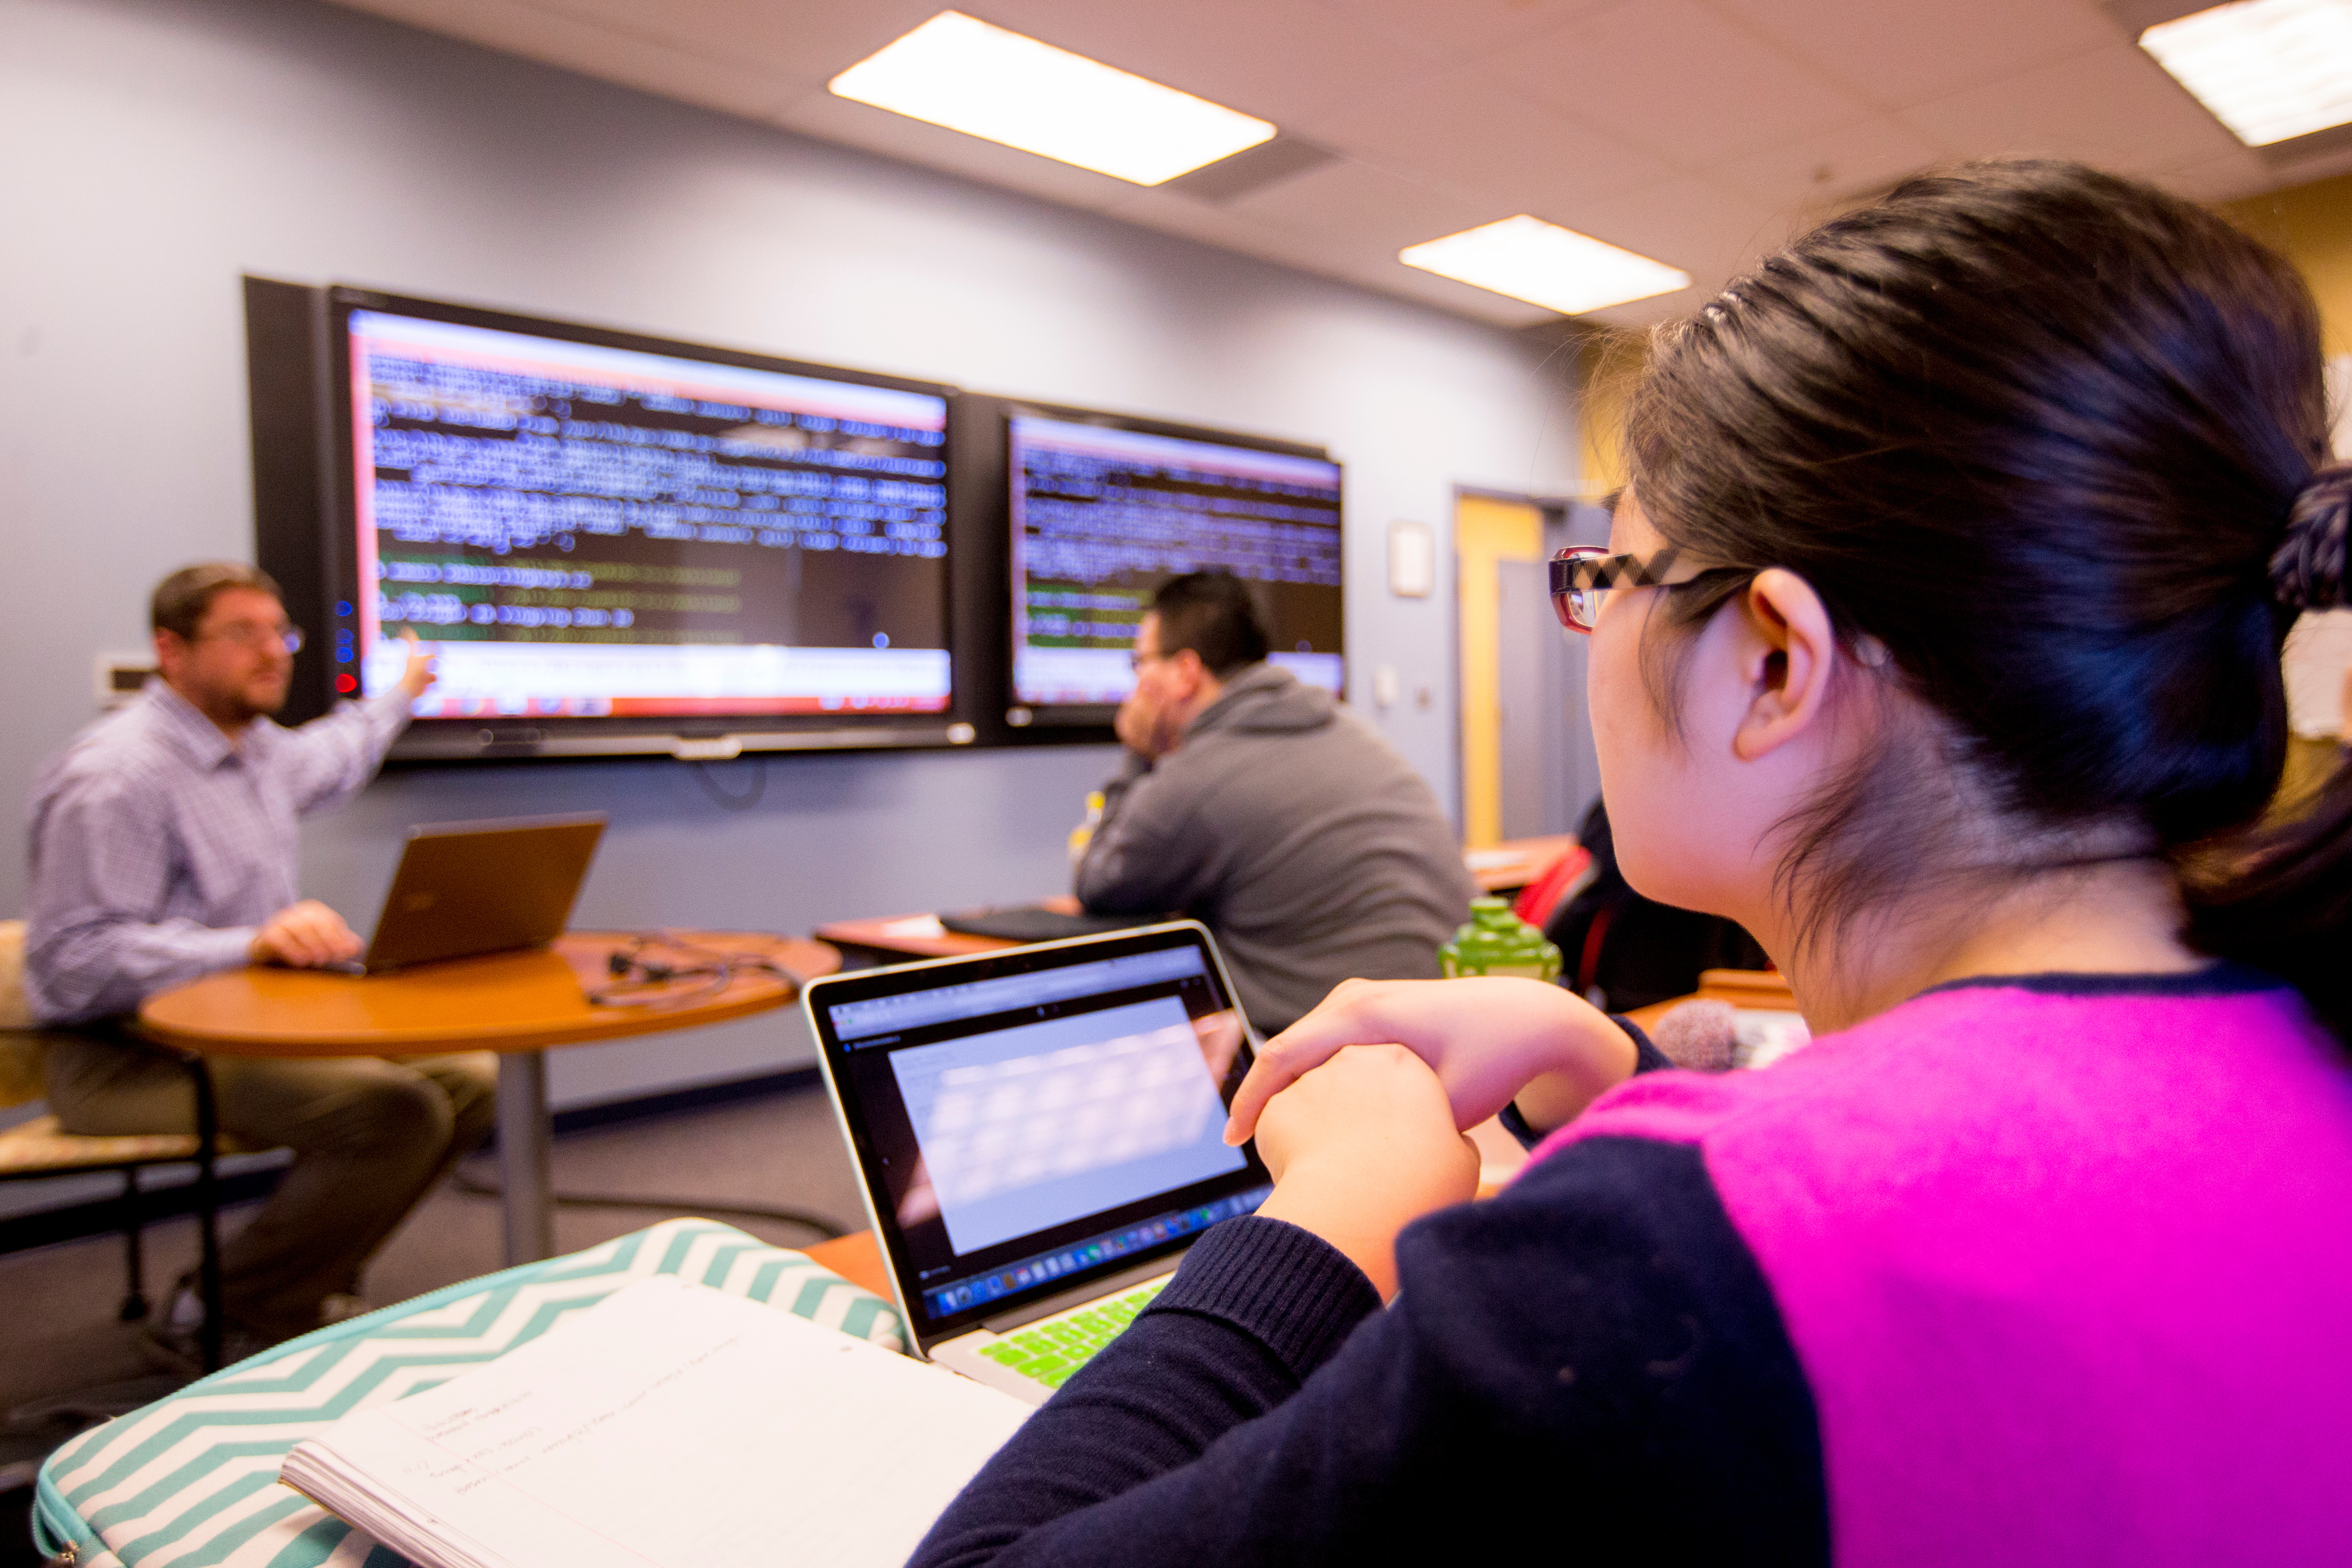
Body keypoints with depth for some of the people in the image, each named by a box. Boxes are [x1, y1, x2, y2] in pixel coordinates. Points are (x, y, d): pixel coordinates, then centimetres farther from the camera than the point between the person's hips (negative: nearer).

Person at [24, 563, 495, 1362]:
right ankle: (222, 1319, -8)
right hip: (128, 1056, -10)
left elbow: (325, 762, 37)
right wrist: (252, 944, -34)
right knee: (392, 1111, -29)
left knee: (467, 1076, 2)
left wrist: (400, 696, 49)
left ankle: (305, 1279, 9)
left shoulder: (256, 747, 10)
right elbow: (77, 963, -25)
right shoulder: (114, 775, -19)